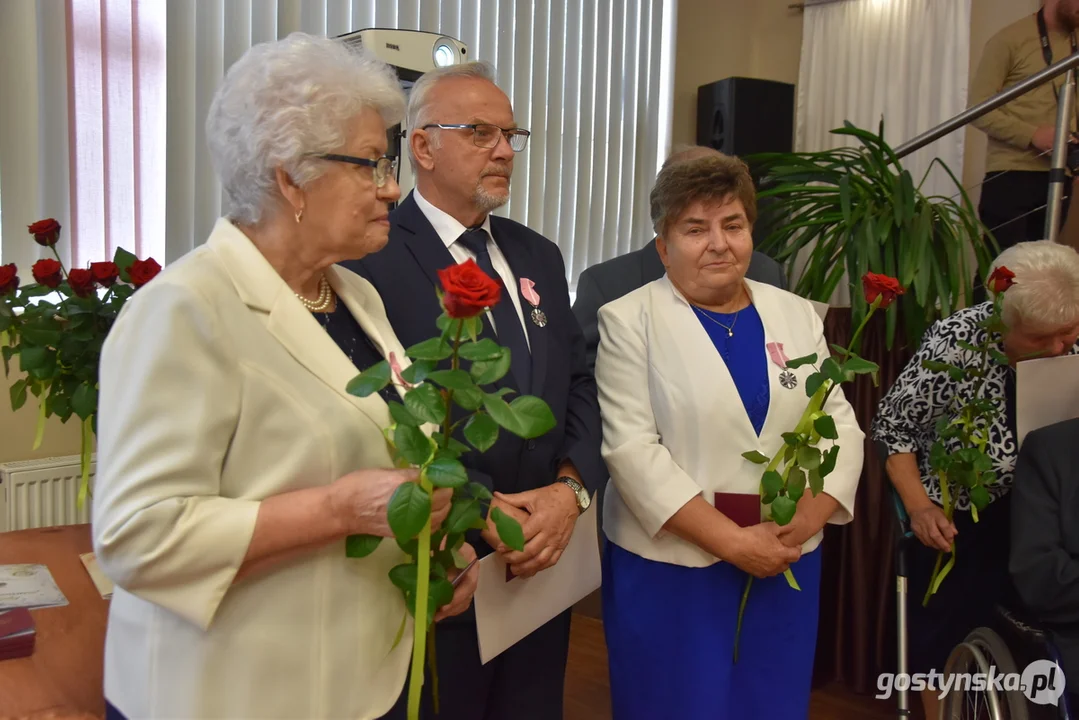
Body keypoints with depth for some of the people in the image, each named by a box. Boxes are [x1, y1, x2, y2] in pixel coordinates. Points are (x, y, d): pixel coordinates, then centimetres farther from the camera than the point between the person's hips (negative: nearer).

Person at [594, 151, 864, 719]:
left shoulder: (797, 315, 7)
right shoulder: (629, 321, -6)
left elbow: (841, 428, 4)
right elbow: (631, 447, -14)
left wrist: (800, 527, -11)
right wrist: (733, 542, -16)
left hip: (785, 565, 4)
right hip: (670, 565, -4)